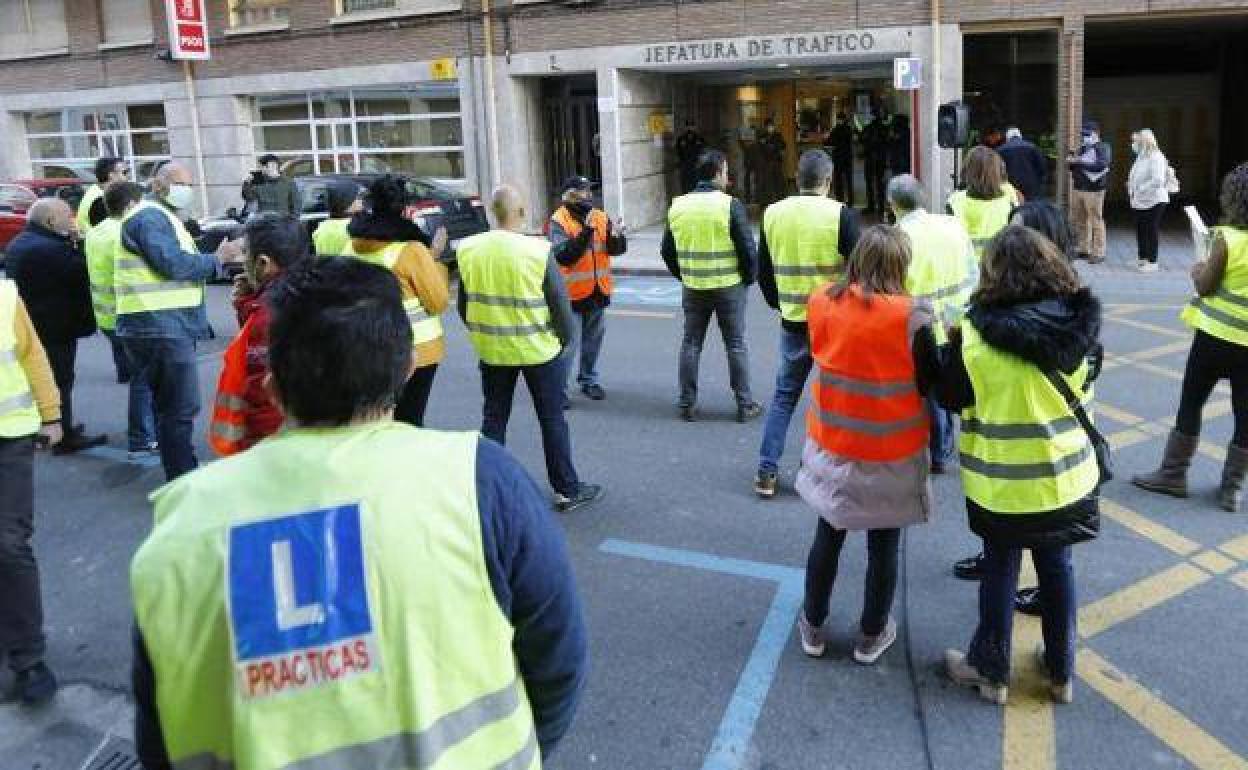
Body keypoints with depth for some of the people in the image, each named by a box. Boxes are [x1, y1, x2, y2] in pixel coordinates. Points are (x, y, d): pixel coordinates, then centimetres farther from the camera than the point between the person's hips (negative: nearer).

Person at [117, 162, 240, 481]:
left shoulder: (163, 216, 23)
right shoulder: (149, 217, -11)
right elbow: (173, 264, -21)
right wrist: (217, 259, -11)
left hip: (169, 326, 11)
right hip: (159, 326, -11)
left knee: (174, 406, 18)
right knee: (180, 408, -9)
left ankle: (185, 475, 29)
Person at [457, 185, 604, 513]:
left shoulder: (469, 249, -6)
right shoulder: (538, 251, -17)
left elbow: (463, 304, 4)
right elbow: (560, 302, -12)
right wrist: (564, 337, 6)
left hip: (492, 350, 3)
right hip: (539, 350, -3)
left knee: (493, 419, 17)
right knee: (552, 420, 9)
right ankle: (567, 490, 18)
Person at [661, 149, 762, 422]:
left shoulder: (678, 206, 1)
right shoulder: (730, 205, -12)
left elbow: (667, 251, 8)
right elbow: (748, 249, -12)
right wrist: (748, 277, 4)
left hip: (692, 288, 3)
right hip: (729, 287, -3)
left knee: (690, 344, 13)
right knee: (736, 345, 8)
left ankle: (687, 404, 16)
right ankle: (745, 405, 14)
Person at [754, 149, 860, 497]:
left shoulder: (773, 214, 0)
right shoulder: (841, 214, -12)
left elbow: (763, 271, 8)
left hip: (793, 321, 3)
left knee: (784, 394, 17)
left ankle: (766, 472, 16)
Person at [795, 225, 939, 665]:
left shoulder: (822, 302, -7)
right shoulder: (910, 316, -19)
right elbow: (932, 385, -9)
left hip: (831, 445, 3)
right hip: (891, 454, -3)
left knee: (828, 536, 20)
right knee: (883, 546, 15)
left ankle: (813, 627, 33)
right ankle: (871, 636, 31)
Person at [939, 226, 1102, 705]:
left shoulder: (977, 335, -21)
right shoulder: (1079, 323, -8)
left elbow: (950, 398, -7)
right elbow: (1082, 388, 8)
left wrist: (955, 348, 6)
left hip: (1002, 482, -3)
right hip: (1066, 474, 3)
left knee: (1000, 570, 13)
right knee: (1056, 567, 18)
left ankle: (990, 670, 28)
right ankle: (1061, 671, 33)